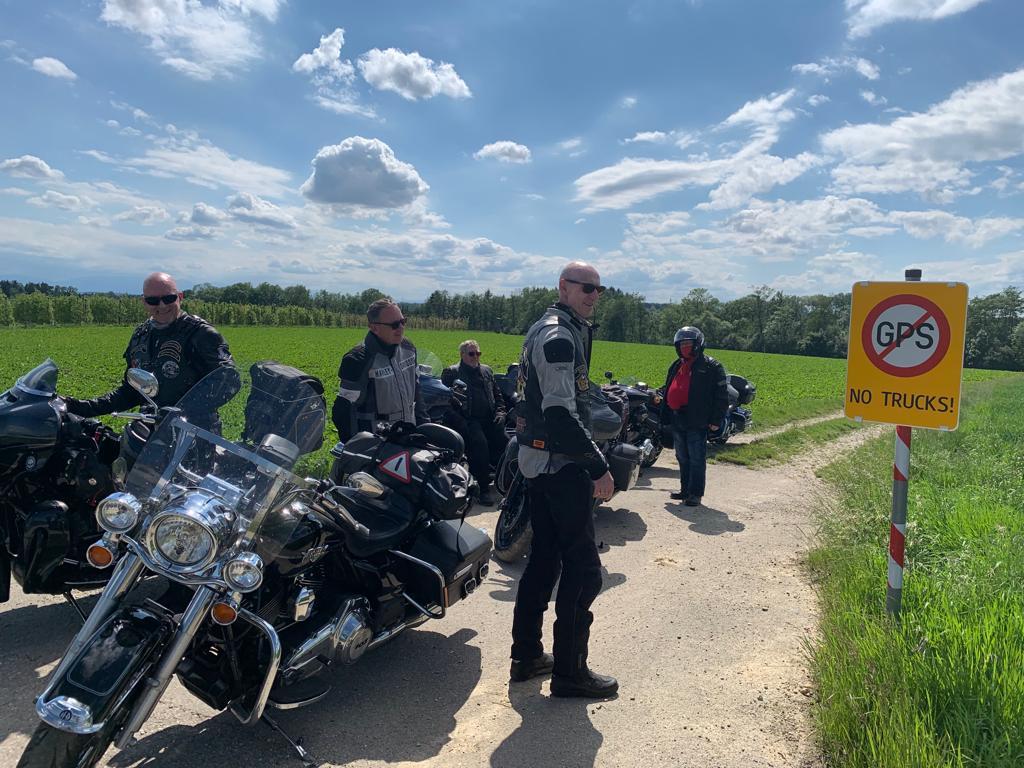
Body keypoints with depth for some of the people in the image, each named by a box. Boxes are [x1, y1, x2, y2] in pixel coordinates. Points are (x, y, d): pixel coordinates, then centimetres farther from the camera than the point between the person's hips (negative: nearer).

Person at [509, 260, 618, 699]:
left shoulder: (543, 329, 17)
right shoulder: (559, 336, -16)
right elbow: (561, 413, -24)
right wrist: (598, 467, -21)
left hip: (538, 461, 11)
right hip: (561, 464, -11)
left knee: (544, 558, 17)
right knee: (583, 568, -2)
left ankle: (526, 655, 27)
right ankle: (569, 671, 8)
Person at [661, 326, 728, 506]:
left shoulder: (711, 366, -5)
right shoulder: (676, 366, 18)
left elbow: (721, 395, -7)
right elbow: (668, 391, 26)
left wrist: (716, 420, -12)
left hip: (697, 421, -8)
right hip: (677, 420, 8)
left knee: (697, 459, -4)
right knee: (682, 458, 14)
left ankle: (695, 493, 1)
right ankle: (685, 490, 23)